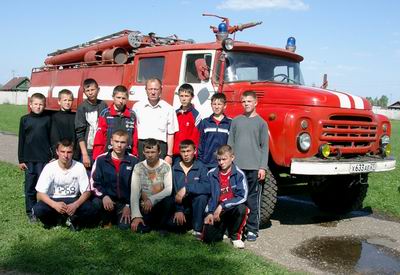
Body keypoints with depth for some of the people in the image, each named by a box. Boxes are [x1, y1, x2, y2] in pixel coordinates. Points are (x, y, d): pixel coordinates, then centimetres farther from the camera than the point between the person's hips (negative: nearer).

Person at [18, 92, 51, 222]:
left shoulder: (47, 119, 2)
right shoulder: (25, 119, 3)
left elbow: (51, 139, 4)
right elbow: (21, 140, 5)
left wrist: (53, 157, 0)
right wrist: (21, 160, 3)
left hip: (44, 158, 0)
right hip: (29, 159, 1)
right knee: (30, 186, 7)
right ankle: (30, 211, 17)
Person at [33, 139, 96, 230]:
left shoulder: (79, 167, -10)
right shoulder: (49, 167, -12)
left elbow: (86, 192, -9)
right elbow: (40, 194, -14)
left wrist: (75, 205, -29)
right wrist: (54, 205, -34)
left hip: (73, 200, 0)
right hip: (53, 200, 0)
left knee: (90, 210, -29)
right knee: (38, 210, -31)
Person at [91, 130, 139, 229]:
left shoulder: (134, 161, -2)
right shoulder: (101, 159, -2)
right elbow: (94, 183, -3)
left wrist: (129, 206, -6)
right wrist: (104, 196, -20)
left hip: (125, 202, 0)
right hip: (107, 198, 0)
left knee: (125, 226, -21)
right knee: (96, 202, -32)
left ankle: (119, 217, 17)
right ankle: (107, 221, 1)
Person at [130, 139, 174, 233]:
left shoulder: (165, 167, -5)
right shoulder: (138, 168, -1)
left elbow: (169, 189, -17)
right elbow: (134, 193, -8)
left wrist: (152, 199, -27)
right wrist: (136, 215, -19)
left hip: (160, 205, 0)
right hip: (144, 207, 1)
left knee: (169, 200, -33)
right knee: (137, 227, -26)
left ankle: (162, 226, -5)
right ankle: (153, 224, 10)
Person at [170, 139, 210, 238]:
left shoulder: (201, 167, -4)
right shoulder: (174, 169, 1)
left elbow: (208, 187, -23)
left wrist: (186, 188, -27)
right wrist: (178, 210, -19)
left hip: (196, 205, -1)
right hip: (178, 205, 1)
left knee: (202, 195, -31)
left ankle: (198, 229, -13)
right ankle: (187, 224, 11)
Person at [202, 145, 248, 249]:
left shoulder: (239, 174, -10)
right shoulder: (211, 174, 0)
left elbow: (242, 197, -19)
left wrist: (222, 206, -22)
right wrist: (210, 213, -7)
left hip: (232, 208, -1)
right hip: (216, 210, 2)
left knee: (241, 208, -36)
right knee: (208, 238, -18)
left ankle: (235, 235, -6)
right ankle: (223, 227, 19)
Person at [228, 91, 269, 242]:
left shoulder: (261, 122, 5)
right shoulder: (236, 121, 11)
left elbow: (264, 146, 2)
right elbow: (230, 143, 12)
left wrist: (263, 167, -5)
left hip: (254, 167, -2)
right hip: (236, 166, 2)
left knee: (252, 199, 1)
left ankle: (252, 230, 9)